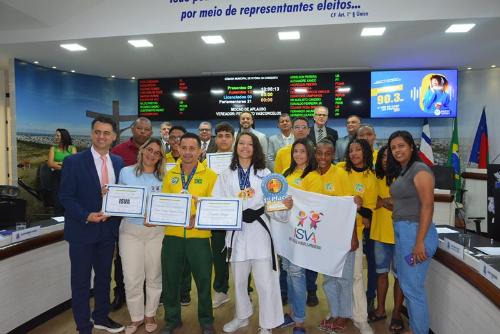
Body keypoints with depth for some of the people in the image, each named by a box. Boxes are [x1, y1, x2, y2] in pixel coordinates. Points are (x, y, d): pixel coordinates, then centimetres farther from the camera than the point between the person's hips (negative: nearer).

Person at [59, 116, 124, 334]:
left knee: (104, 276, 18)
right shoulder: (74, 161, -9)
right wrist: (86, 216, -21)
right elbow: (65, 196, -10)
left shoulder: (118, 162, 4)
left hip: (108, 229, 4)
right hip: (82, 230, -4)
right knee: (81, 281, 7)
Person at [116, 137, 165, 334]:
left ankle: (150, 314, 31)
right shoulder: (126, 172, 1)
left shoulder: (163, 178, 1)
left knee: (154, 276, 11)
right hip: (130, 230, 0)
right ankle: (136, 317, 23)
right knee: (132, 278, 2)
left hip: (156, 231, 1)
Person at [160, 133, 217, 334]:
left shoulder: (210, 175, -2)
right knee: (170, 280, 14)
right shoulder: (170, 175, 8)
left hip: (199, 236, -3)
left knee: (203, 280, 9)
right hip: (172, 235, 3)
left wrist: (198, 218, -20)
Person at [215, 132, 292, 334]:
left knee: (265, 282, -1)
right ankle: (242, 316, 40)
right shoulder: (226, 175, 7)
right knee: (238, 280, 17)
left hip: (259, 230, -1)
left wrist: (285, 206, -21)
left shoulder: (264, 174, 5)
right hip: (236, 231, 2)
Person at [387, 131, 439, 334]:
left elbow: (427, 206, -18)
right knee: (406, 284, 16)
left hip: (415, 231, -9)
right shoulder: (399, 172, 15)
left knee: (413, 288, -1)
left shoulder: (420, 170, -11)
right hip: (401, 232, 9)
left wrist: (420, 242, -21)